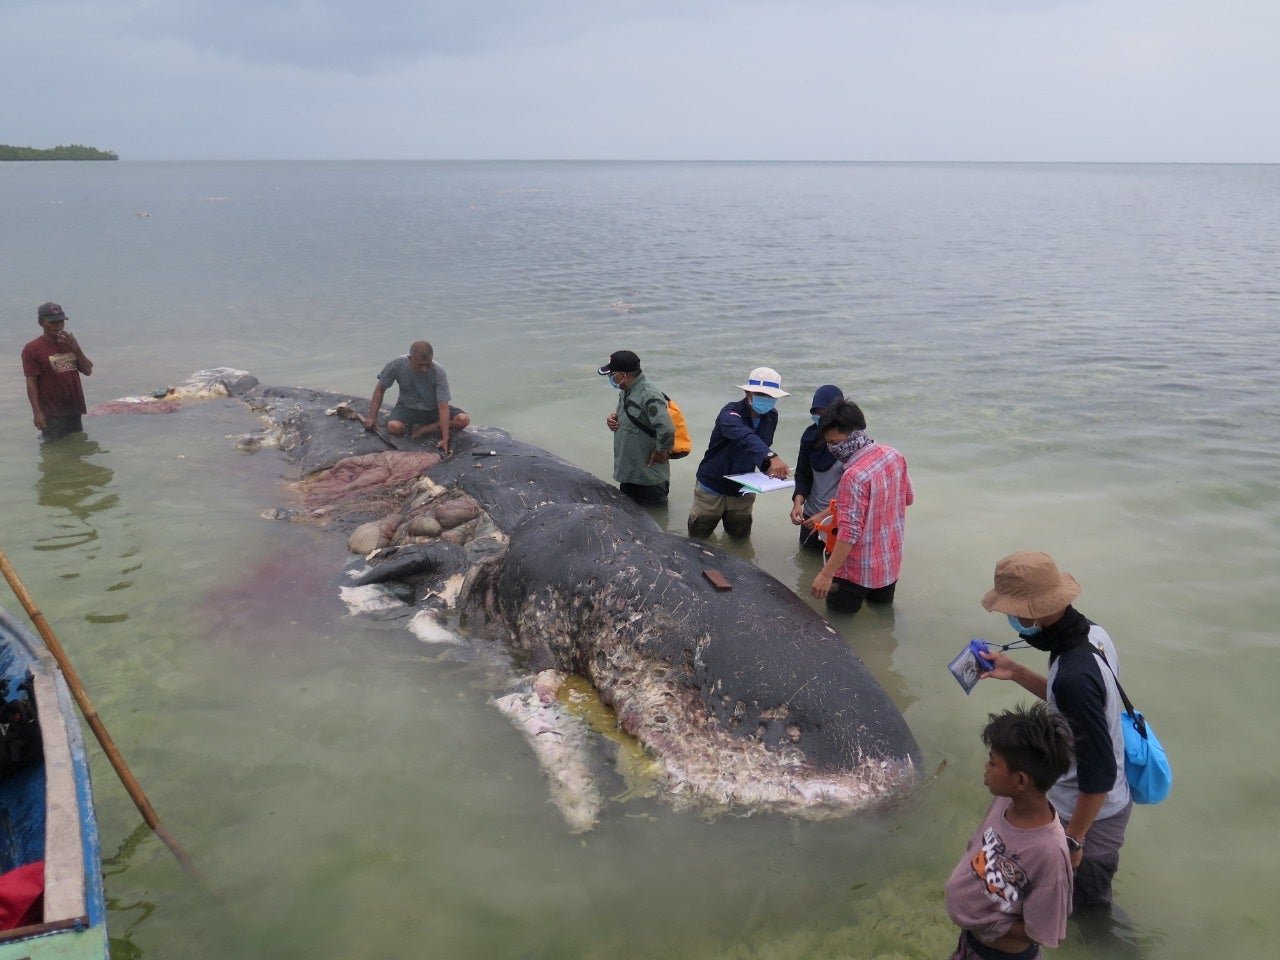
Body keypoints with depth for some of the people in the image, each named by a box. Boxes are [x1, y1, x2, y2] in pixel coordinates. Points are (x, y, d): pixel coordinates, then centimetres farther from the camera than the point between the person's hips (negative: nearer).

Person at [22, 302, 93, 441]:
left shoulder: (69, 344, 13)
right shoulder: (32, 349, -6)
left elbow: (87, 370, 8)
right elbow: (31, 383, -11)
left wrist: (76, 348, -6)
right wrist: (37, 412, -18)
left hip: (75, 410, 6)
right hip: (52, 414, -6)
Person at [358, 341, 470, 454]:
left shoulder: (439, 373, -26)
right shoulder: (396, 365, -21)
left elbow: (443, 407, -29)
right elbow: (380, 389, -6)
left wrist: (445, 440, -38)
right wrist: (372, 418, -14)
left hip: (433, 409, 0)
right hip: (407, 407, 0)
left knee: (463, 419, -26)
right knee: (393, 427, -34)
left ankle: (420, 430, -19)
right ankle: (435, 429, -12)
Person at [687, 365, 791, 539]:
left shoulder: (771, 417, -4)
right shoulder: (731, 413, -27)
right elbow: (745, 438, -48)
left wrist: (769, 467, -12)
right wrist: (771, 457, -65)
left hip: (743, 492, 5)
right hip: (712, 490, -5)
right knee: (698, 540, 14)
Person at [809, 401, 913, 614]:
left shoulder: (854, 476, -29)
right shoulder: (894, 455, -5)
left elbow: (849, 532, -30)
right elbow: (908, 498, 11)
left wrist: (826, 574, -26)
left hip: (858, 571, -8)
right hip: (891, 562, 8)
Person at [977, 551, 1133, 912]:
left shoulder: (1074, 675, -37)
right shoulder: (1091, 634, -9)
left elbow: (1099, 772, -30)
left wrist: (1073, 838, -19)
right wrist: (1017, 673, 3)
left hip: (1092, 814, -9)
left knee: (1085, 908, 16)